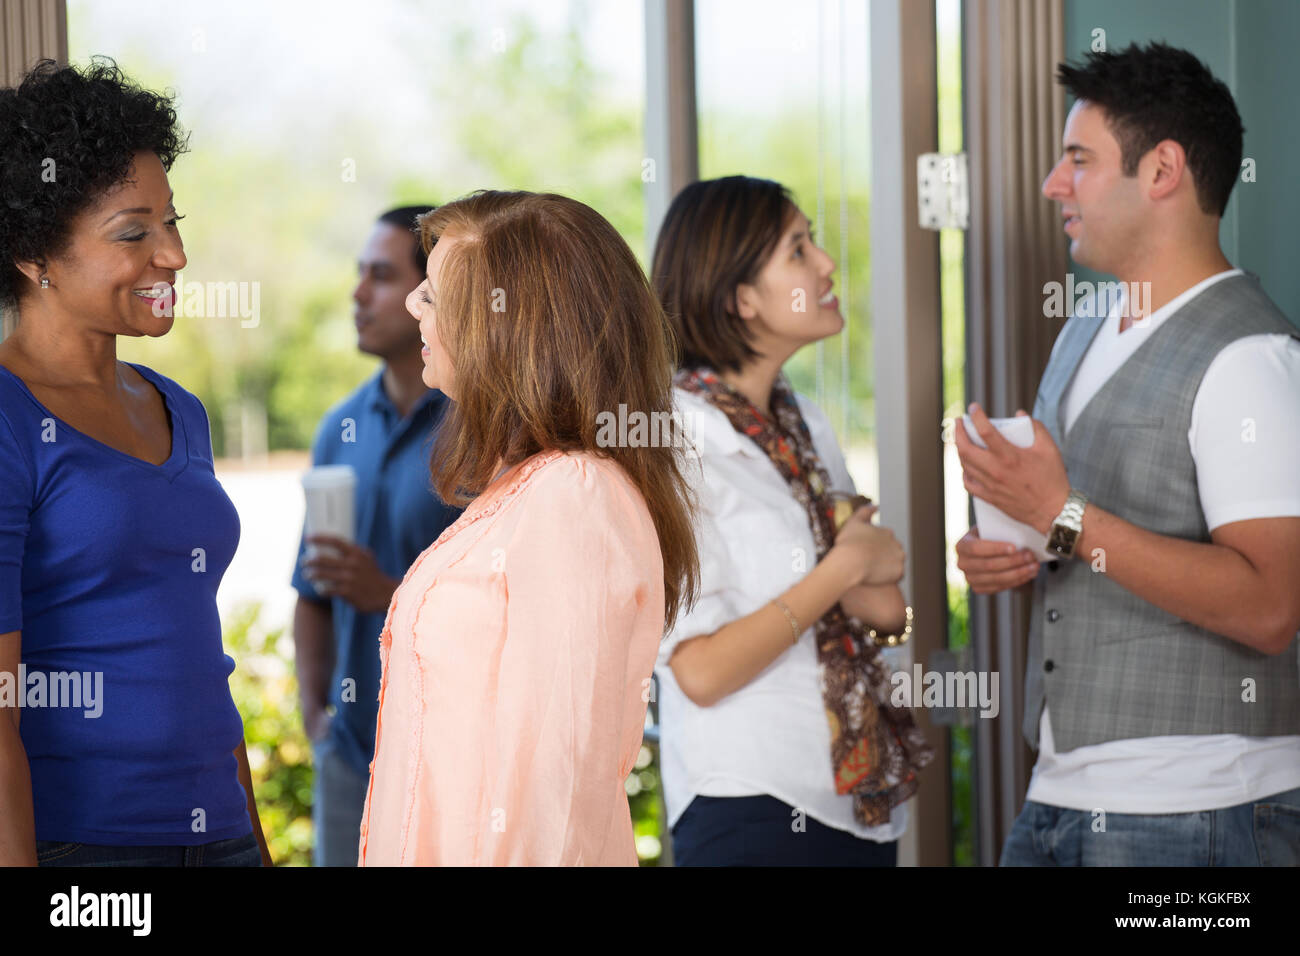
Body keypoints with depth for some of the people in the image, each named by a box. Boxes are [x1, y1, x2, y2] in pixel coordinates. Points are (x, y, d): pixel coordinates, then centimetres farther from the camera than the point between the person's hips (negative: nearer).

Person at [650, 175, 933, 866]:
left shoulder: (803, 425, 11)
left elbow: (884, 609, 15)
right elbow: (702, 671, -20)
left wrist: (878, 607, -8)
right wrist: (845, 569, -13)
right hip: (753, 813, -7)